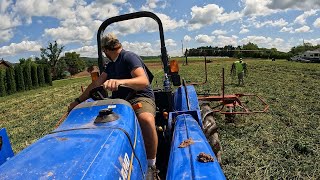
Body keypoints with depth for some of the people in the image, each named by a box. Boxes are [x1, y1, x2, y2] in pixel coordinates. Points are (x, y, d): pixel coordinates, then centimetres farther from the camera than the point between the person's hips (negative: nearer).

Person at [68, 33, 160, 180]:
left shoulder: (129, 57, -9)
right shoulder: (111, 65, 18)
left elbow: (144, 81, -25)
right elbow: (96, 84, 18)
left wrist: (120, 81, -41)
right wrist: (78, 101, 16)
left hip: (140, 97, -8)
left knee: (146, 120, -40)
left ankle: (150, 167, -23)